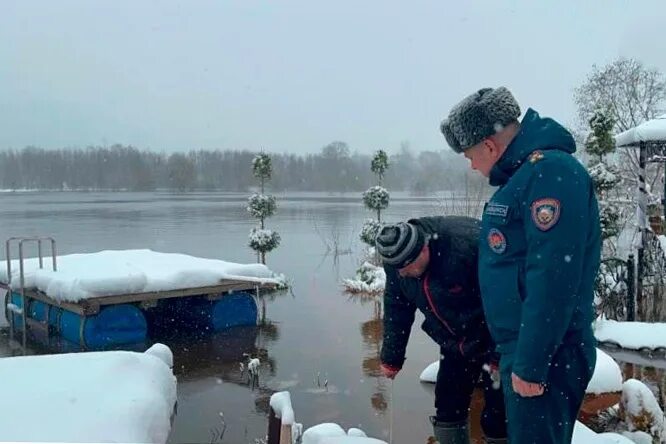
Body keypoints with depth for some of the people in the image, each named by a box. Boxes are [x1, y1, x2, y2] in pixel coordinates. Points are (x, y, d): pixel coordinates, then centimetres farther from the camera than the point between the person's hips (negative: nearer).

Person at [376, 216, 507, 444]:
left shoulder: (468, 245, -35)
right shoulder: (396, 259, -12)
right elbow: (396, 309, 1)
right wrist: (391, 359, 3)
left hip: (496, 339, -6)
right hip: (455, 342, 6)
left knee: (497, 412, -3)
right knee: (447, 406, 10)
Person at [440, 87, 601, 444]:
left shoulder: (550, 171, -18)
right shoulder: (523, 174, 14)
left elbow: (552, 278, -26)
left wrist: (530, 363, -23)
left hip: (543, 354, -10)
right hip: (523, 346, 10)